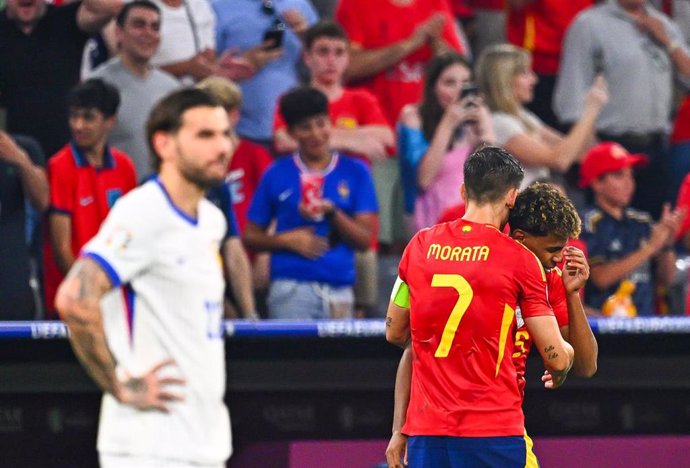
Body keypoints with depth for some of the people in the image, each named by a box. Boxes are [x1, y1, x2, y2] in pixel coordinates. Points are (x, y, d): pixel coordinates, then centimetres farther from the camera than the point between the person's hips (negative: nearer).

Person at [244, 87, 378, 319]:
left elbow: (364, 239, 5)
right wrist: (288, 240, -7)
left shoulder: (355, 172, 10)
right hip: (291, 289, -2)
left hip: (340, 289, 2)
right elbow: (251, 236, 10)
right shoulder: (277, 175, 8)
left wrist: (331, 212, -11)